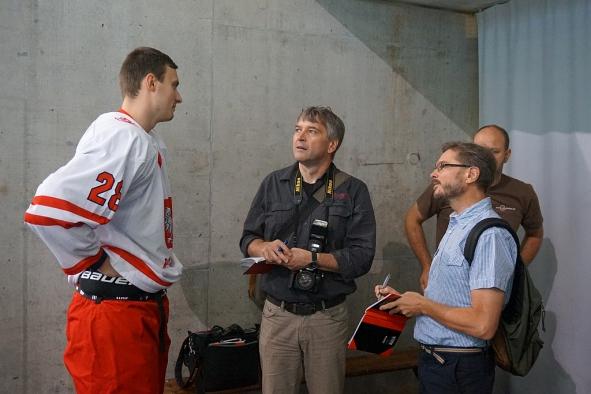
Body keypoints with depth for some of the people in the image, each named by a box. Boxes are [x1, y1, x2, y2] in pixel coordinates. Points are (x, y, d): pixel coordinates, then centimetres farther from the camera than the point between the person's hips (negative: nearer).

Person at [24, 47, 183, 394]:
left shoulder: (149, 142, 11)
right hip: (117, 313, -10)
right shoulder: (122, 137, -20)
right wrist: (97, 266, -17)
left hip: (145, 307, 10)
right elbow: (47, 211, -31)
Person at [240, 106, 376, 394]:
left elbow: (361, 257, -9)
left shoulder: (353, 191, -3)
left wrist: (312, 259, -19)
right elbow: (247, 239, 10)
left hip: (328, 316, -2)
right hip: (277, 314, 2)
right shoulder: (273, 183, 7)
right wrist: (265, 248, -12)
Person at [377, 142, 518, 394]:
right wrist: (403, 298, 4)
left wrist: (422, 305, -16)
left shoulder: (489, 235, -21)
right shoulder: (458, 226, 12)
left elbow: (483, 325, -27)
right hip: (433, 360, 9)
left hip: (458, 370, -9)